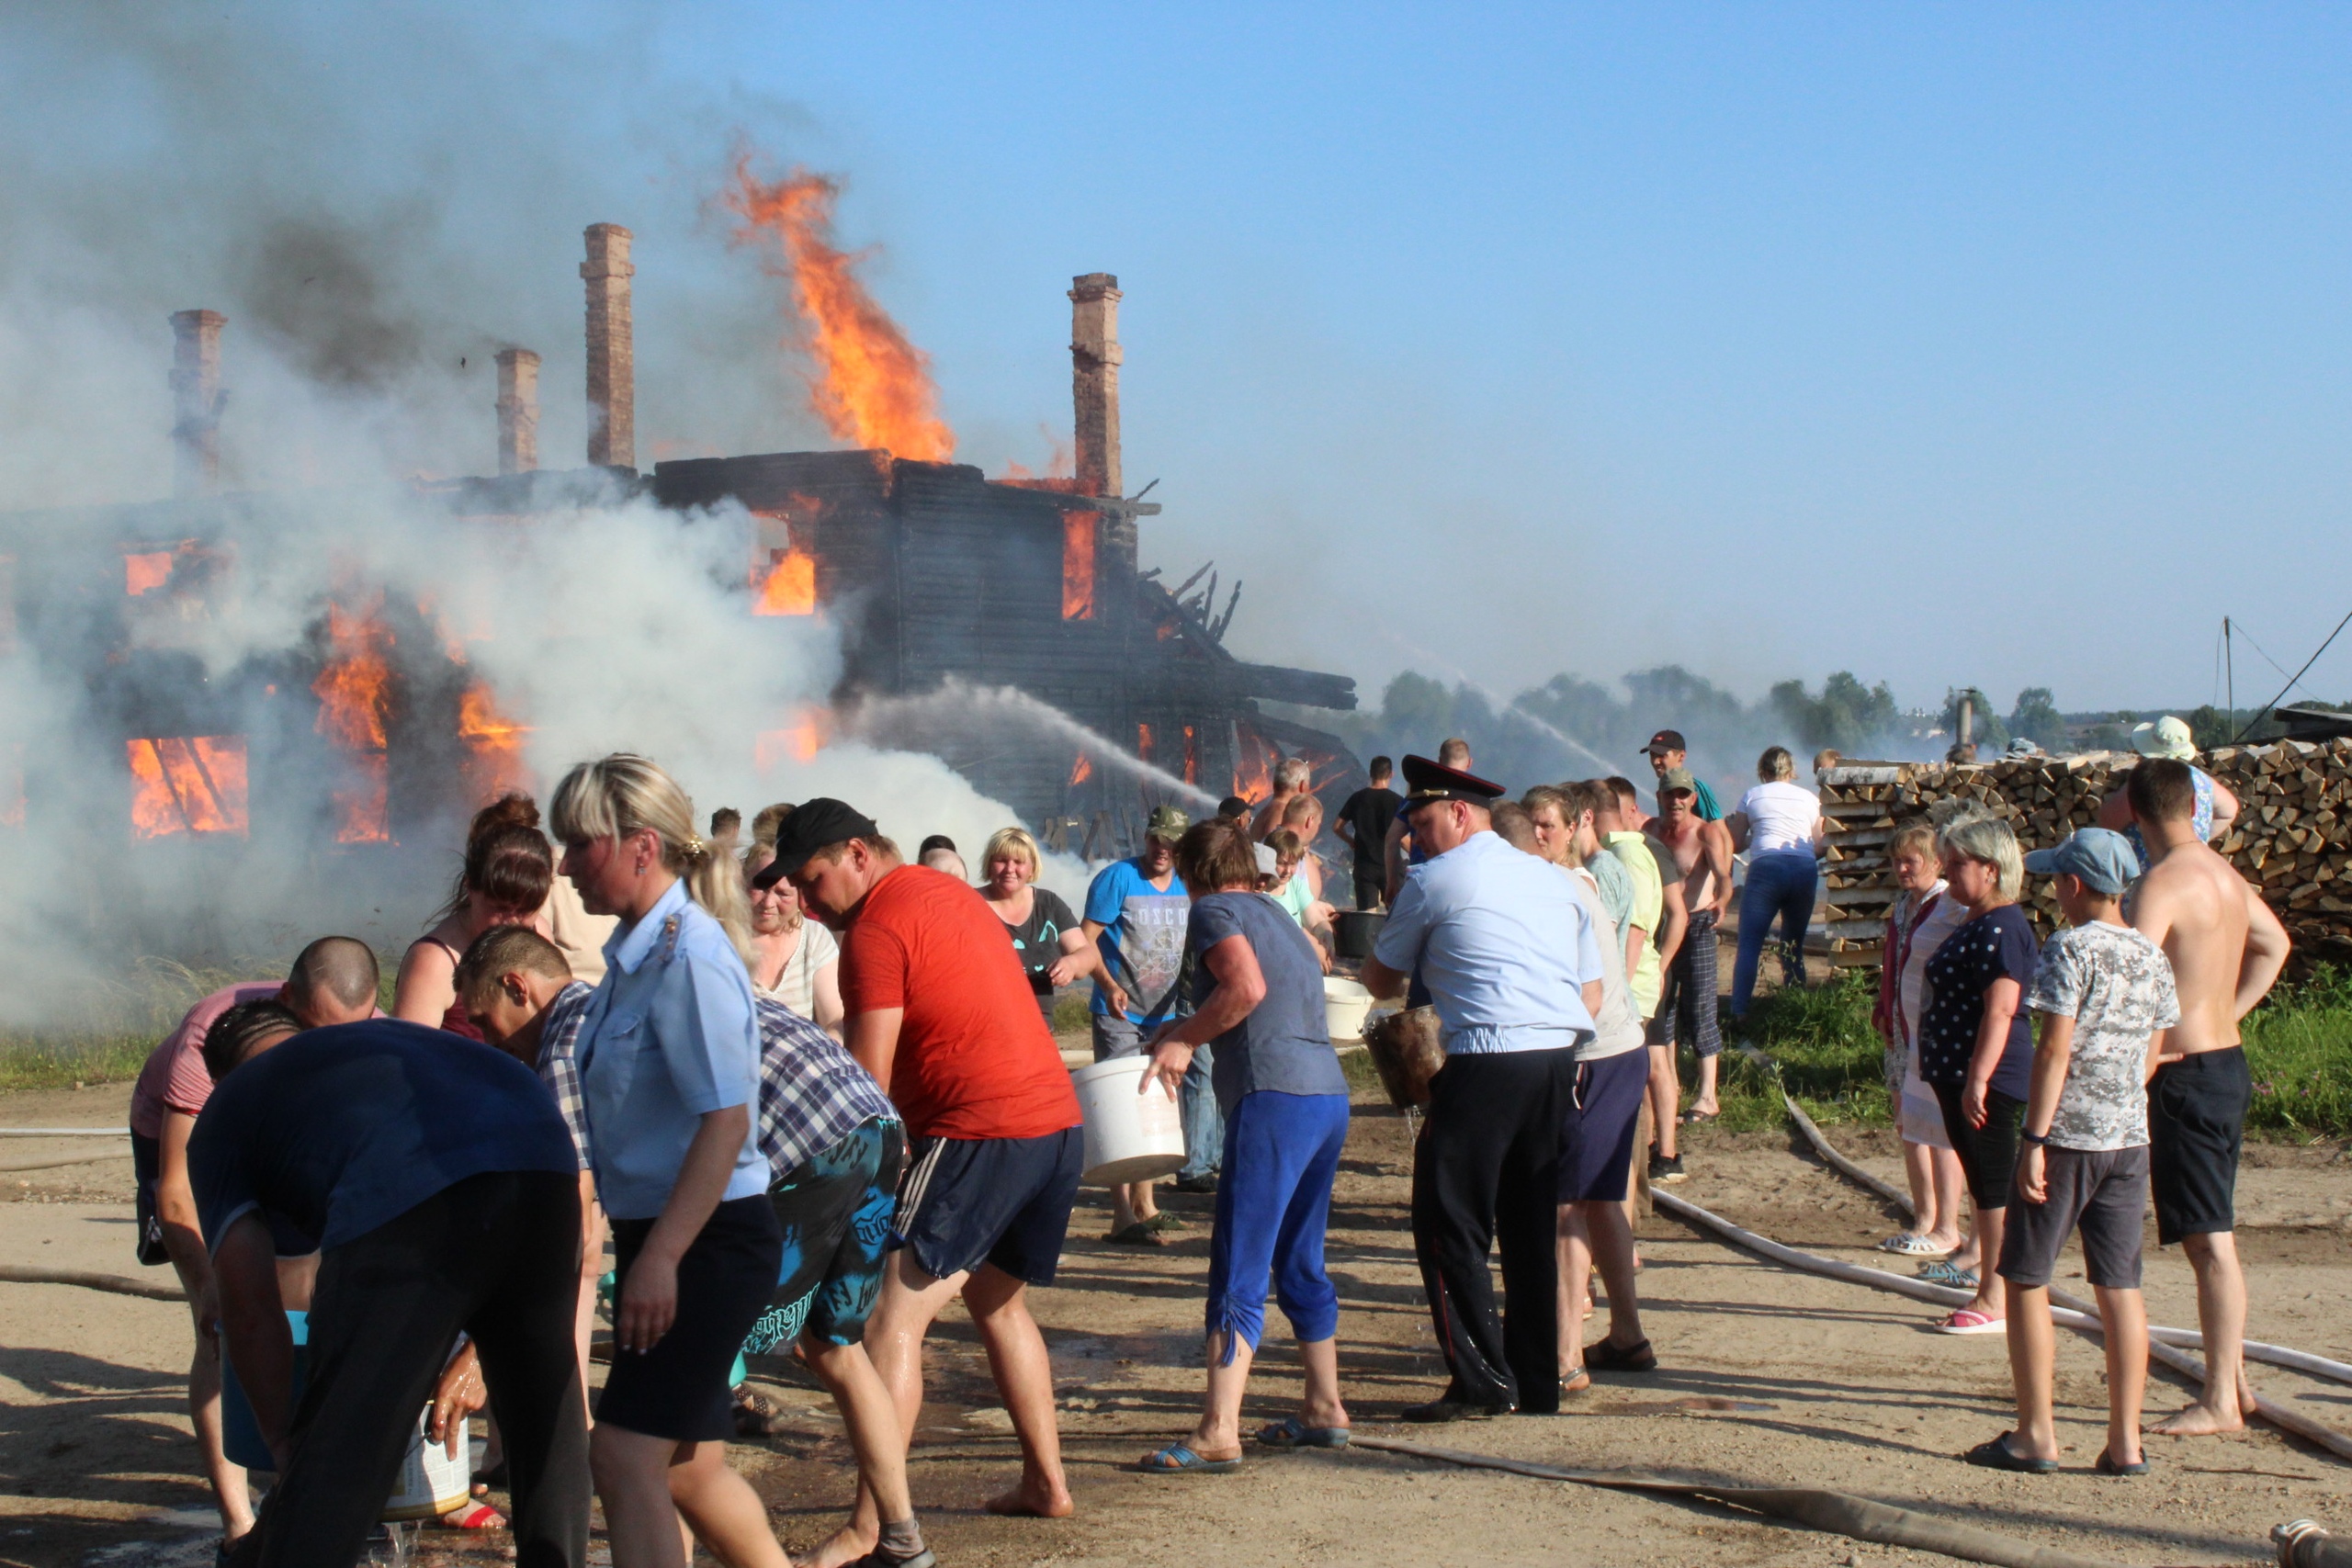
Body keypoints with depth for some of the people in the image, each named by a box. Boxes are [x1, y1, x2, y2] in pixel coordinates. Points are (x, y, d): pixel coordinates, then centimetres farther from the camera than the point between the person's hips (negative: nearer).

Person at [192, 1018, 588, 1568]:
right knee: (546, 1425, 23)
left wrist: (284, 1443, 23)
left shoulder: (223, 1116, 27)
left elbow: (248, 1301, 15)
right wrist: (470, 1351, 49)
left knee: (335, 1460, 2)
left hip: (408, 1194, -5)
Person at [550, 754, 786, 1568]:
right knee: (688, 1464, 16)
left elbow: (725, 1121, -24)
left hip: (709, 1240, -10)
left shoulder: (688, 957, -19)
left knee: (626, 1456, -12)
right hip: (656, 1235, 10)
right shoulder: (634, 952, 10)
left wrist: (660, 1258, -28)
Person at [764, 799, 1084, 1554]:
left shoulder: (876, 931, -9)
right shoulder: (948, 891, 18)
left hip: (978, 1132, -10)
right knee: (998, 1301, 26)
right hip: (1058, 1121, 10)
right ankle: (1046, 1483, 31)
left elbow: (868, 1084, -11)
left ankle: (868, 1528, -17)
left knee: (894, 1321, -11)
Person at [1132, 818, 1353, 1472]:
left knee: (1239, 1271, -11)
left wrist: (1183, 1040, -7)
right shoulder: (1276, 913, 24)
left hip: (1274, 1096, -9)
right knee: (1300, 1264, 20)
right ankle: (1325, 1409, 27)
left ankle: (1217, 1434, -15)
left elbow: (1246, 987, -16)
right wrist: (1189, 1029, 28)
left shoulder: (1214, 910, 0)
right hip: (1329, 1095, 9)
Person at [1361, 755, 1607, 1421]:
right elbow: (1592, 996, 17)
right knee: (1532, 1225, 14)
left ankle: (1482, 1379, -6)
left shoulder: (1433, 881, 3)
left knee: (1449, 1222, 0)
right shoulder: (1555, 880, 20)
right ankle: (1538, 1380, 16)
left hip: (1486, 1065, -7)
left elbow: (1380, 982, 12)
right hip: (1560, 1059, 7)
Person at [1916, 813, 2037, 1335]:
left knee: (1994, 1188, -6)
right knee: (1986, 1189, 14)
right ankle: (1989, 1294, 19)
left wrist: (1977, 1079, -27)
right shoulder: (1975, 924, 17)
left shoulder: (2001, 929, -16)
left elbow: (2000, 1009, -24)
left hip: (1988, 1079, -11)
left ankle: (1995, 1302, -2)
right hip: (1961, 1075, 11)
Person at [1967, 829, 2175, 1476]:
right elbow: (2150, 1055, 13)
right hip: (2129, 1138, 6)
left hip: (2067, 1134, -6)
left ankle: (2036, 1435, 4)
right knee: (2120, 1287, 8)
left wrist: (2035, 1142, -15)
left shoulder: (2070, 948, -12)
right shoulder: (2153, 957, 8)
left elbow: (2055, 1050, -16)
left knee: (2026, 1279, 4)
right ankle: (2125, 1441, 7)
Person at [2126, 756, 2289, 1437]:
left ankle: (2220, 1403, -2)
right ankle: (2231, 1375, 23)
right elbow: (2274, 944, 27)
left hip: (2187, 1075, -9)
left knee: (2209, 1241, -5)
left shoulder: (2162, 884, -16)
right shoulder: (2226, 875, 10)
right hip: (2229, 1064, 9)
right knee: (2215, 1234, 16)